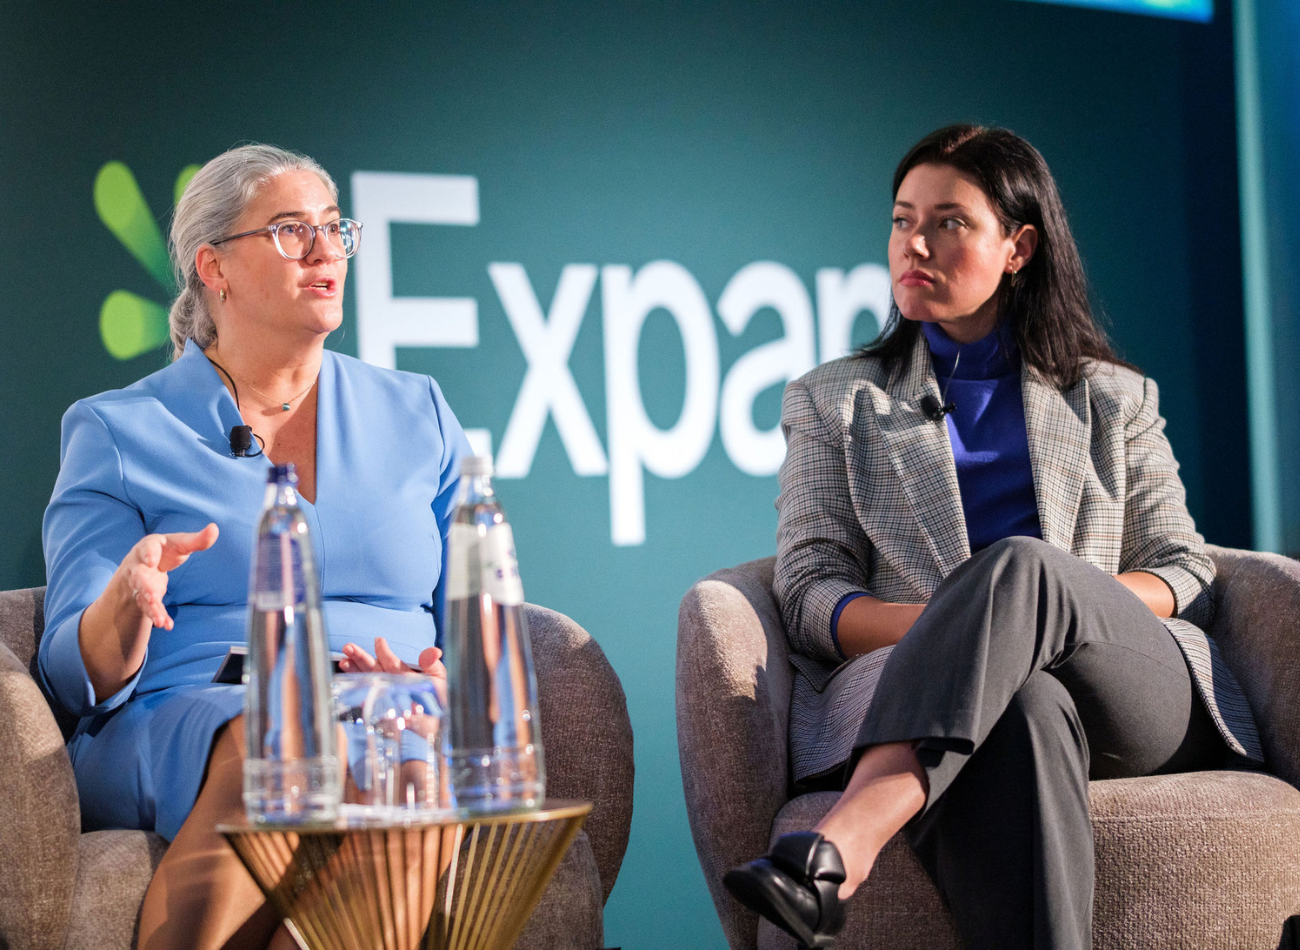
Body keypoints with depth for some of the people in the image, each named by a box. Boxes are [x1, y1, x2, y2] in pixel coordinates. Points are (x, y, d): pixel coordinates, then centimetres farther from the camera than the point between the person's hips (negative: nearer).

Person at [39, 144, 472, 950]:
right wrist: (127, 602, -19)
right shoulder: (120, 432, 13)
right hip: (178, 739, -2)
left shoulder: (418, 415, 22)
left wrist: (445, 684, -7)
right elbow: (78, 676, 5)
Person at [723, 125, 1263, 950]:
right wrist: (946, 625, -12)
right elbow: (809, 592, 10)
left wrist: (1073, 605, -9)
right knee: (1028, 706, -41)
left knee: (1020, 564, -36)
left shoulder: (1113, 397, 26)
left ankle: (845, 844, -54)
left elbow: (1185, 572, 16)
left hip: (1135, 692, 1)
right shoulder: (835, 401, 24)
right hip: (923, 700, 0)